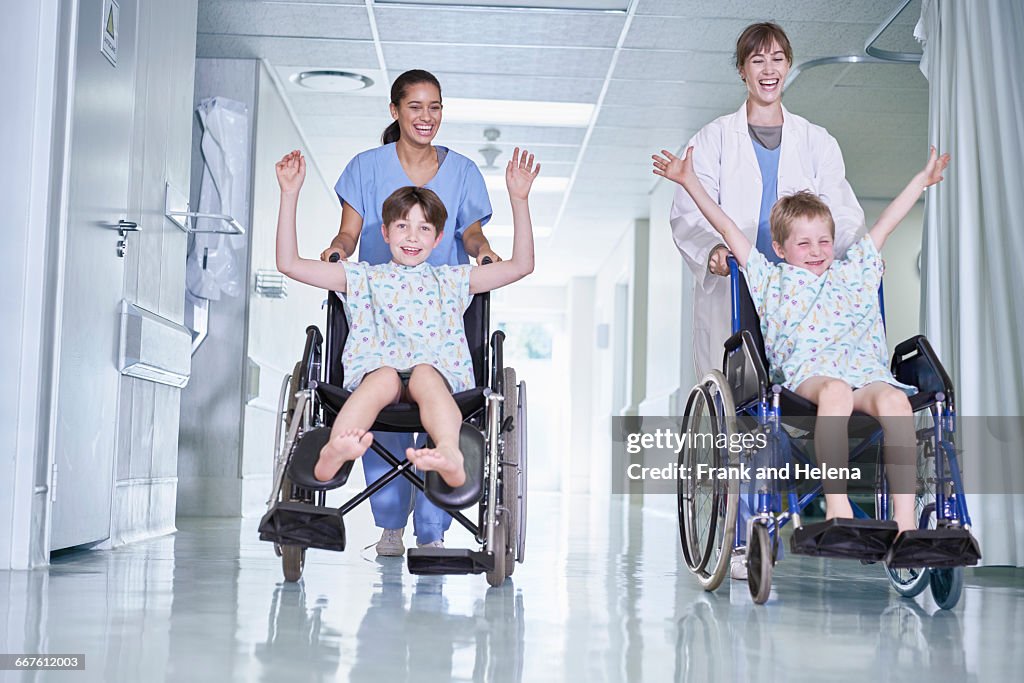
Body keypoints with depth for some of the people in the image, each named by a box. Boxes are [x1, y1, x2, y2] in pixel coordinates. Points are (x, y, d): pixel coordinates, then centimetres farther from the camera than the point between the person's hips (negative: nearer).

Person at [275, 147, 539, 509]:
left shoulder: (450, 280, 29)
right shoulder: (364, 278, 27)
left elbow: (521, 265, 23)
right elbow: (289, 263, 21)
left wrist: (519, 199, 17)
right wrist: (290, 194, 17)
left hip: (439, 372, 0)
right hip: (374, 369, 0)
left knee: (424, 375, -36)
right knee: (385, 376, -36)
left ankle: (450, 457, -66)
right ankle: (333, 453, -65)